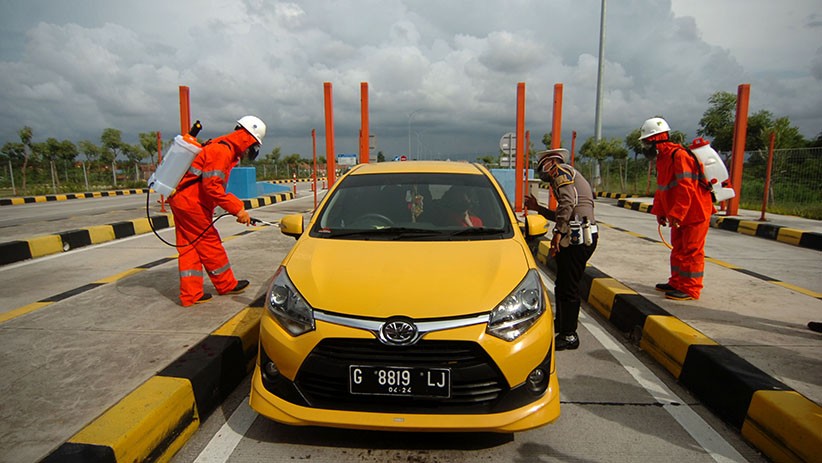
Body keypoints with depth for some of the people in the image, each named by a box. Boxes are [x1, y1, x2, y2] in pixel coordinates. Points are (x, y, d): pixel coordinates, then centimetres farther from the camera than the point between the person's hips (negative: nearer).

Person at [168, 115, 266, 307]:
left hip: (181, 200, 10)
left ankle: (190, 294, 14)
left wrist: (238, 205, 11)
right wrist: (237, 209, -23)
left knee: (189, 246, 9)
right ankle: (227, 285, 17)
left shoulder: (225, 149, 15)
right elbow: (212, 186, -25)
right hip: (191, 202, -10)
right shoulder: (222, 150, -17)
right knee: (209, 242, 2)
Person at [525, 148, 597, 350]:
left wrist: (558, 232, -22)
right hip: (584, 236, 10)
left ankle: (569, 335, 7)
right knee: (563, 284, 21)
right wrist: (537, 208, 33)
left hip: (577, 237, -10)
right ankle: (560, 323, 36)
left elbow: (568, 202, -21)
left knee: (569, 287, -2)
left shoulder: (562, 171, -2)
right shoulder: (574, 178, 29)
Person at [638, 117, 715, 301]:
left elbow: (686, 189, -28)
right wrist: (659, 211, 11)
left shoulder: (679, 155, -22)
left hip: (694, 214, -10)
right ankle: (676, 283, 28)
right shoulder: (662, 157, 9)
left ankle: (690, 289, 6)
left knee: (691, 252, -2)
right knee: (678, 250, 17)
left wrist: (676, 214, -28)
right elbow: (661, 188, 14)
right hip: (678, 215, 10)